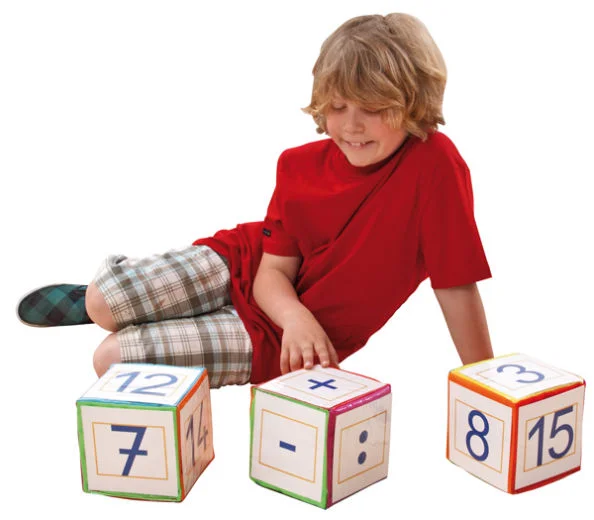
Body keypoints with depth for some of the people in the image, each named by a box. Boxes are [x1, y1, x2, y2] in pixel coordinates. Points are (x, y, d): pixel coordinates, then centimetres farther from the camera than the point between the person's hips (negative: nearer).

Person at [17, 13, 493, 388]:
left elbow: (457, 285, -24)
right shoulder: (300, 165, -11)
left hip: (277, 341, -3)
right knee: (102, 306, -10)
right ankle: (93, 295, 28)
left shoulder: (434, 162, -25)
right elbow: (272, 271, -10)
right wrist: (297, 317, -32)